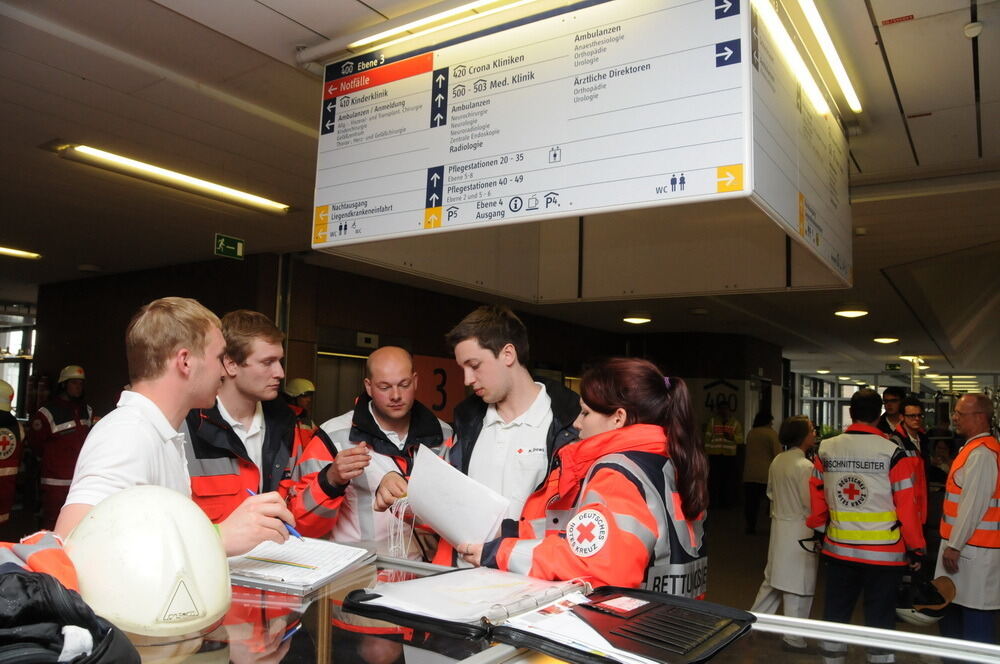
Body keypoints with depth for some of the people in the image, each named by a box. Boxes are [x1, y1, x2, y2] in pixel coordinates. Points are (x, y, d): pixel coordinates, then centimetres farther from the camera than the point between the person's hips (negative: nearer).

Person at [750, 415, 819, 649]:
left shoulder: (777, 461, 2)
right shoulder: (805, 466, -21)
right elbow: (812, 502, -19)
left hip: (779, 525, 8)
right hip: (799, 529, -8)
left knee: (774, 577, 20)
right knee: (798, 584, 5)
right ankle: (794, 636, 16)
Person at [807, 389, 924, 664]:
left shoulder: (826, 450, -1)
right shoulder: (893, 453, -12)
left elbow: (816, 495, 6)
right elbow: (906, 506, -10)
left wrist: (820, 529, 21)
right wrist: (915, 549, 2)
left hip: (838, 548, 3)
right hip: (884, 552, -3)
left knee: (836, 613, 15)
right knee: (879, 620, 8)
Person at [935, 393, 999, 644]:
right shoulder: (973, 449, 15)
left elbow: (973, 505, -20)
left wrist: (954, 545, -16)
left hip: (972, 549, -10)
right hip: (964, 545, 10)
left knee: (975, 615, -2)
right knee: (951, 609, 17)